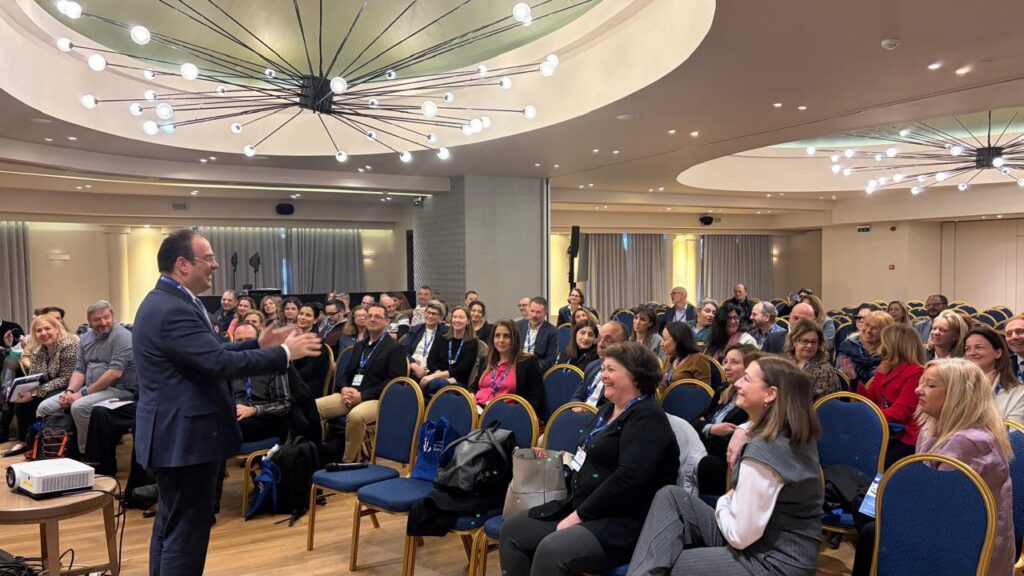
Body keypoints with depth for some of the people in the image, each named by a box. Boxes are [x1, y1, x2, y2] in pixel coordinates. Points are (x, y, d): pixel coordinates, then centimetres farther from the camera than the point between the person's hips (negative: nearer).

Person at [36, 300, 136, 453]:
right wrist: (70, 392, -8)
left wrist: (84, 393, -17)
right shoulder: (85, 338, 12)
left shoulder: (121, 336, -12)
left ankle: (86, 455, -16)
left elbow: (115, 372, -20)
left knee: (79, 406, -31)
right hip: (90, 389, 8)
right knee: (44, 407, -3)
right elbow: (79, 370, 11)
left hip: (118, 389, -8)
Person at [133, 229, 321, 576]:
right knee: (186, 532, -1)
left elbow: (209, 354, 15)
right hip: (186, 438, -11)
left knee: (171, 526, 21)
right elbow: (222, 363, -28)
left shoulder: (167, 302, 11)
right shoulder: (173, 310, -23)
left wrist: (258, 344, 8)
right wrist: (284, 353, -19)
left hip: (177, 435, 11)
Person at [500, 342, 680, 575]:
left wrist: (579, 515, -21)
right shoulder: (608, 410, 18)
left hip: (620, 521, -10)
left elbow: (627, 479, -25)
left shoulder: (647, 418, -14)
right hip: (580, 507, 10)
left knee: (551, 550, -31)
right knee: (512, 530, 1)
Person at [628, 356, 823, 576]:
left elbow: (740, 536, -23)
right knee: (671, 496, 0)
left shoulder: (764, 451, -27)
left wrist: (723, 504, -4)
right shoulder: (792, 435, 4)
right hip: (770, 543, 10)